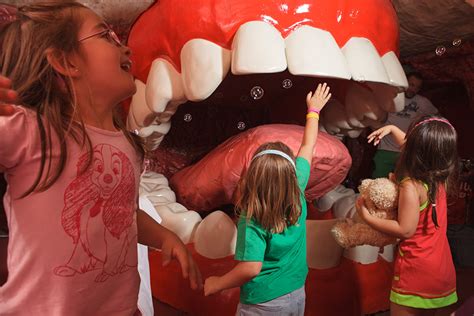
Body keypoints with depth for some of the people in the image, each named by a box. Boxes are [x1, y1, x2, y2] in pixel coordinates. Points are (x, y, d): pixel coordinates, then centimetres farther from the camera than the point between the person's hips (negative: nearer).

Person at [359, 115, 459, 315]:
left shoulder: (411, 186, -25)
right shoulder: (441, 177, -1)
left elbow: (405, 230, -23)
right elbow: (414, 148, 17)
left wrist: (366, 216, -17)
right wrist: (393, 129, 19)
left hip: (417, 269, -7)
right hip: (442, 266, 7)